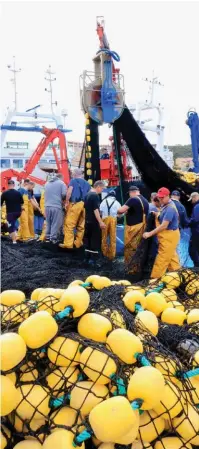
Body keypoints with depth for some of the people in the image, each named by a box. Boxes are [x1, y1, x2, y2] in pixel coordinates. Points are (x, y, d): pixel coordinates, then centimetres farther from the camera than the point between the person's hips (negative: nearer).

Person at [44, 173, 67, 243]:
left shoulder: (47, 183, 18)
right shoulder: (61, 183, 0)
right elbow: (64, 194, -10)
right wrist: (62, 200, 8)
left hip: (47, 206, 6)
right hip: (57, 206, -5)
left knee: (48, 223, 15)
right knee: (56, 223, 0)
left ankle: (48, 237, 18)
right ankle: (53, 238, 0)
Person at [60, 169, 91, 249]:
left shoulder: (73, 181, 7)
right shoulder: (87, 183, 21)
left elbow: (69, 192, -7)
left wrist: (67, 202, -2)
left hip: (75, 204, -5)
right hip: (85, 205, 5)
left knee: (69, 224, -6)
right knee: (81, 226, 8)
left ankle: (68, 243, -12)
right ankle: (78, 243, 11)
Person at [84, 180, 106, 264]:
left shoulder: (88, 194, 12)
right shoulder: (95, 195, -16)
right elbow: (95, 210, -23)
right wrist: (101, 222, -24)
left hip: (88, 221, 9)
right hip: (94, 222, -9)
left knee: (88, 238, 13)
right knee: (96, 240, -3)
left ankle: (88, 257, 17)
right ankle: (93, 258, -1)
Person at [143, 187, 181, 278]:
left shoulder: (170, 208, -24)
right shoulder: (165, 205, 9)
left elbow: (164, 226, -26)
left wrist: (150, 234, -22)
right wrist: (157, 214, 1)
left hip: (169, 236, -10)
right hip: (167, 235, 10)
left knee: (162, 259, -4)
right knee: (171, 256, 18)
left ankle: (155, 278, 1)